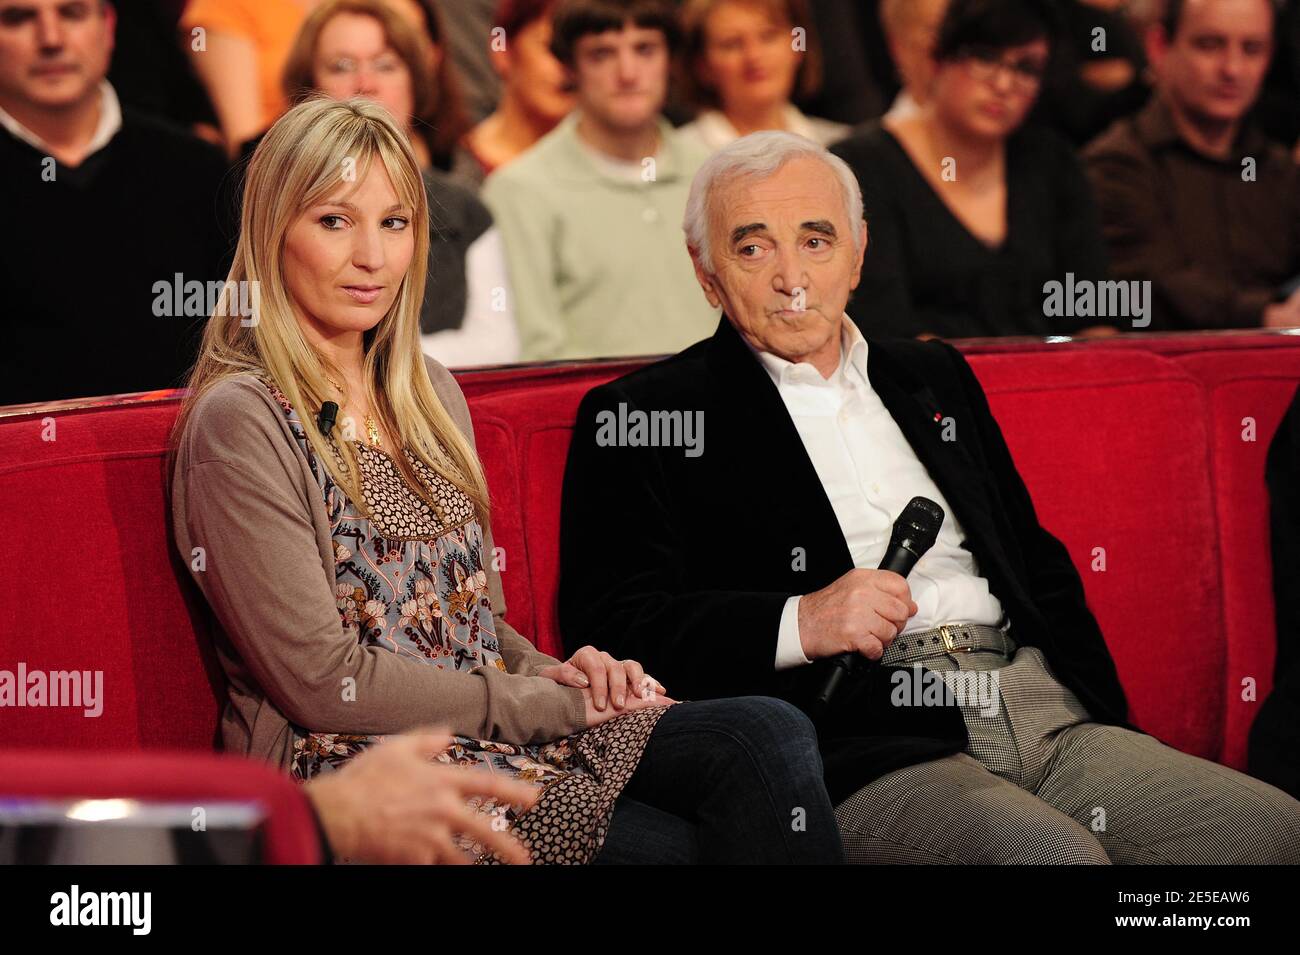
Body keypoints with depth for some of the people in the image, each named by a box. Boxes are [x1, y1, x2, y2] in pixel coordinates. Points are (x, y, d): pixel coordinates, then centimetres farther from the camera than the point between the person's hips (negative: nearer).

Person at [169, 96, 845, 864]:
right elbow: (322, 679, -12)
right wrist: (551, 705, -11)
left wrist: (553, 675, 0)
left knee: (771, 735, -22)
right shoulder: (242, 421, -7)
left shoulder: (429, 393, 17)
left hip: (488, 735, 7)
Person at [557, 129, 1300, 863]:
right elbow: (606, 624, -3)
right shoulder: (641, 415, 7)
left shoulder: (936, 379, 26)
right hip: (863, 750, -6)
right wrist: (799, 624, -16)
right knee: (1054, 854, -35)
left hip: (1041, 711, 6)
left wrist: (1107, 725, 9)